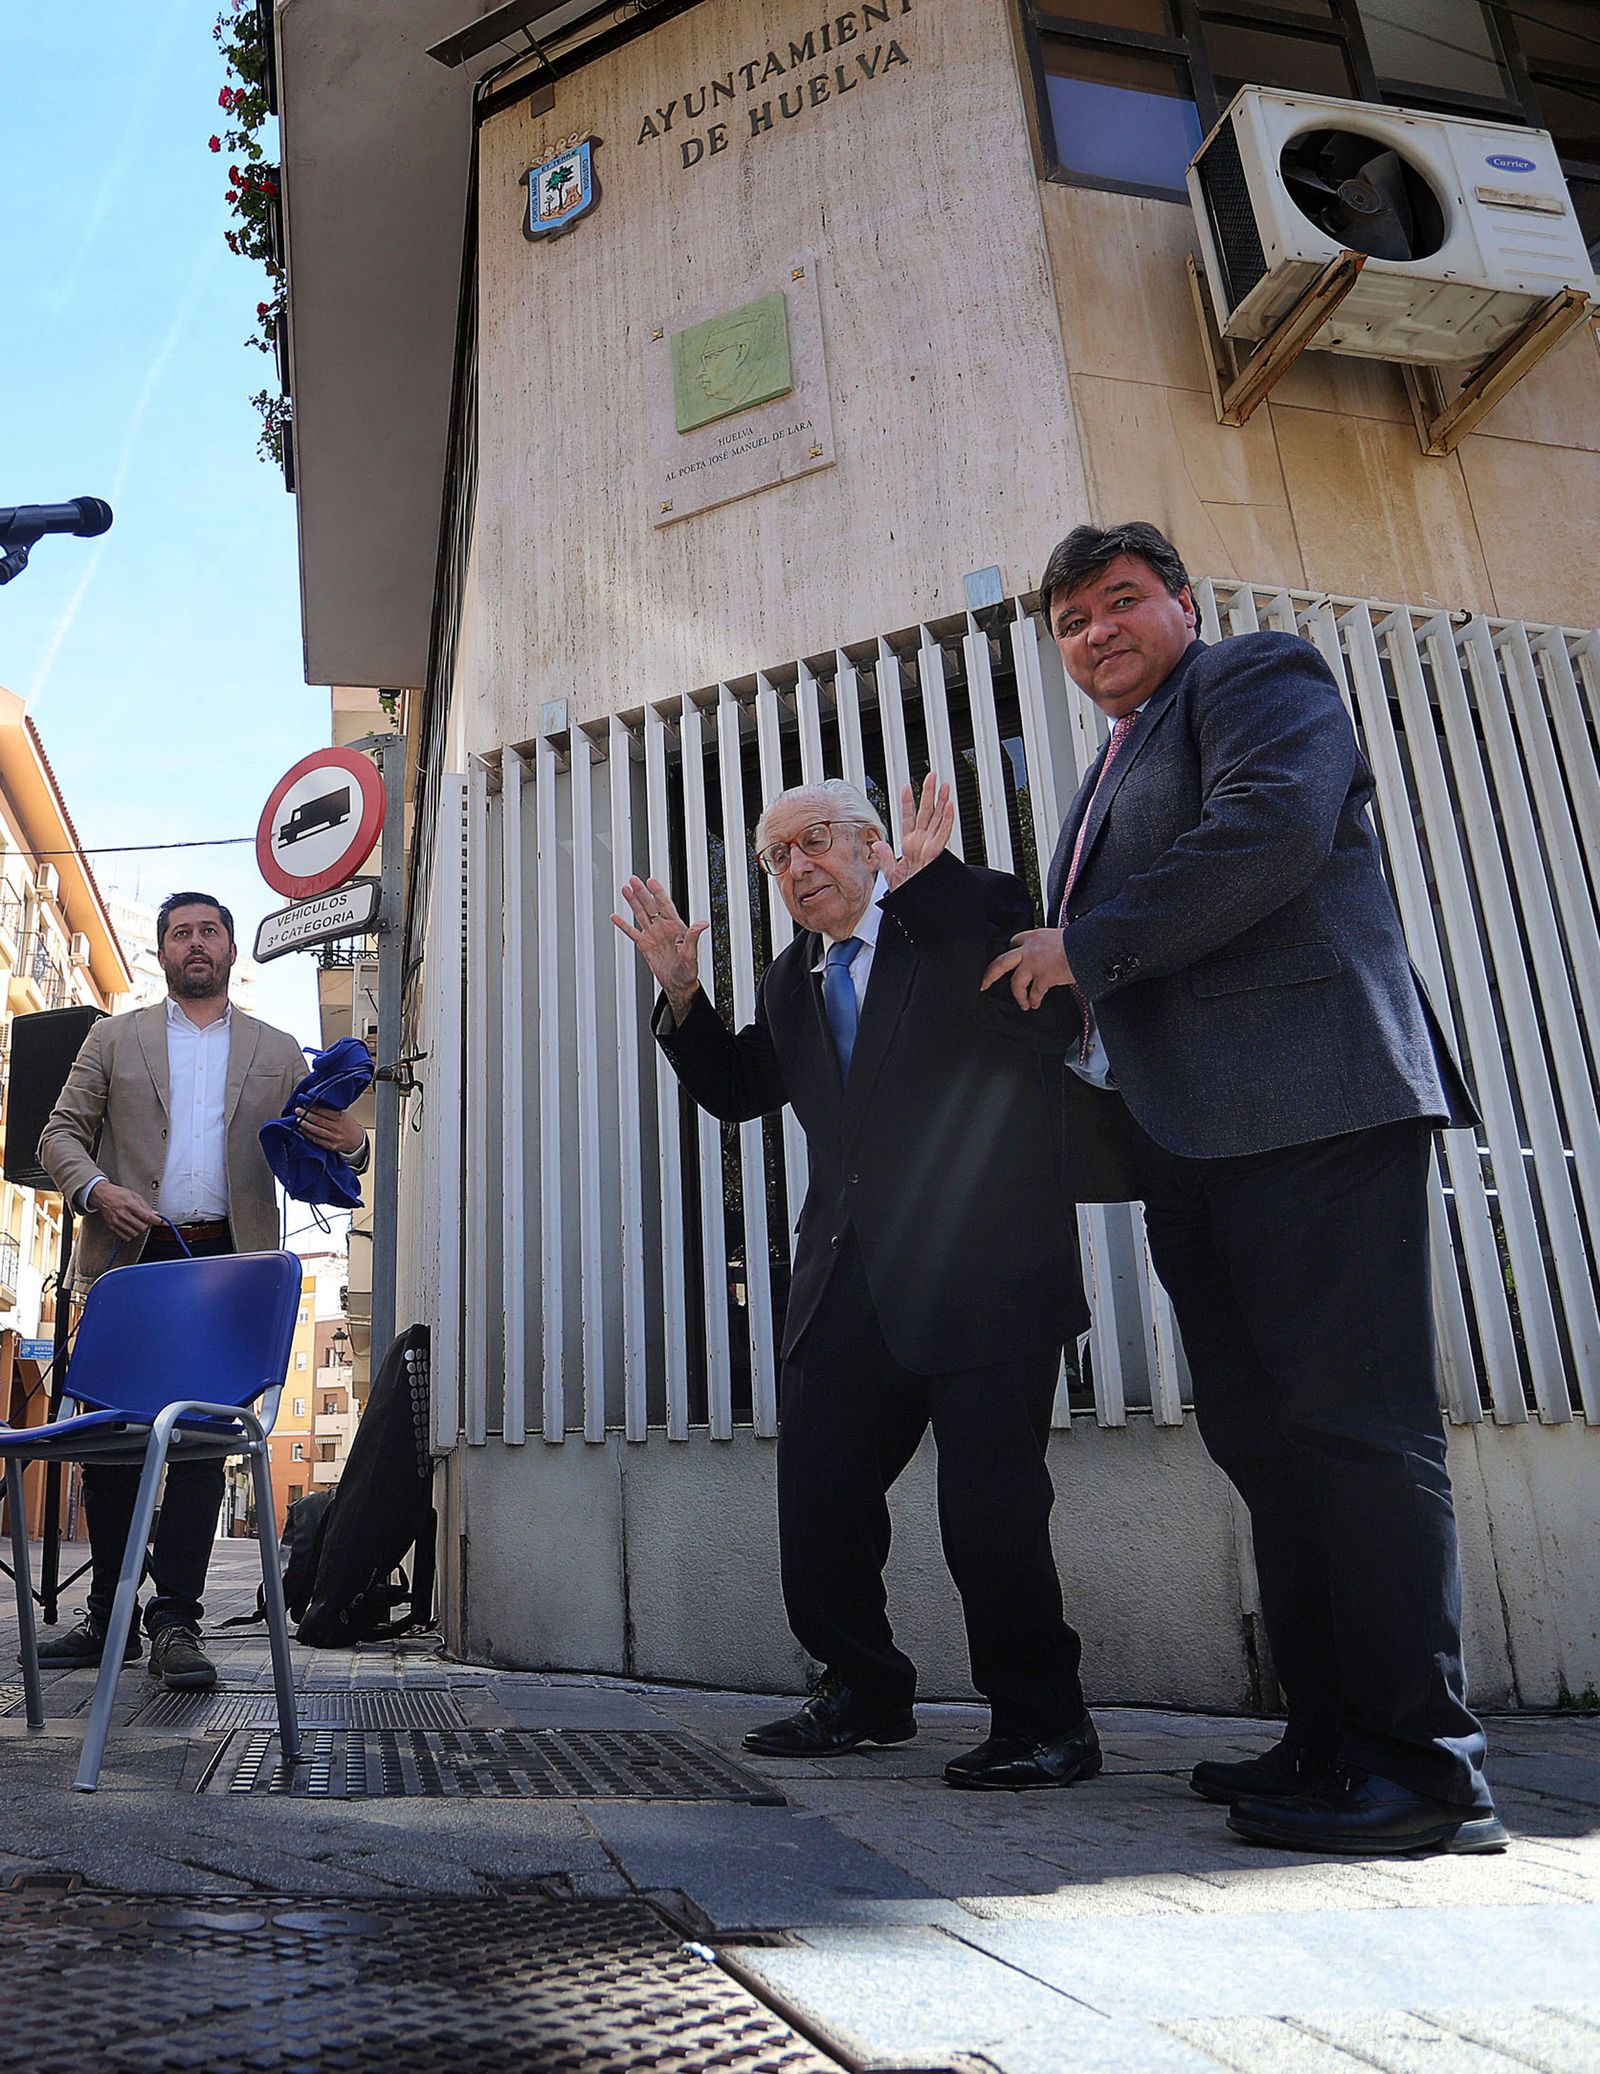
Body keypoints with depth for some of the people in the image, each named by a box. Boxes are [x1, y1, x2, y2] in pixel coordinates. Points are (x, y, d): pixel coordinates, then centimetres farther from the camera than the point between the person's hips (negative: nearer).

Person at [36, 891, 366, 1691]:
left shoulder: (279, 1052, 14)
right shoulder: (114, 1037, 15)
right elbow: (59, 1135, 10)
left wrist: (348, 1144, -14)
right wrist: (99, 1190, -11)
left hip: (227, 1264, -1)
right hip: (129, 1258, 1)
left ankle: (175, 1620, 4)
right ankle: (110, 1613, 19)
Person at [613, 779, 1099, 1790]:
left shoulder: (976, 905, -2)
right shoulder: (789, 984, 18)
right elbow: (736, 1090, 19)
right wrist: (683, 991, 6)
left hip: (983, 1273, -7)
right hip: (848, 1285, 7)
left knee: (991, 1501, -4)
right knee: (816, 1495, 10)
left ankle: (1043, 1722, 15)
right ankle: (866, 1690, 31)